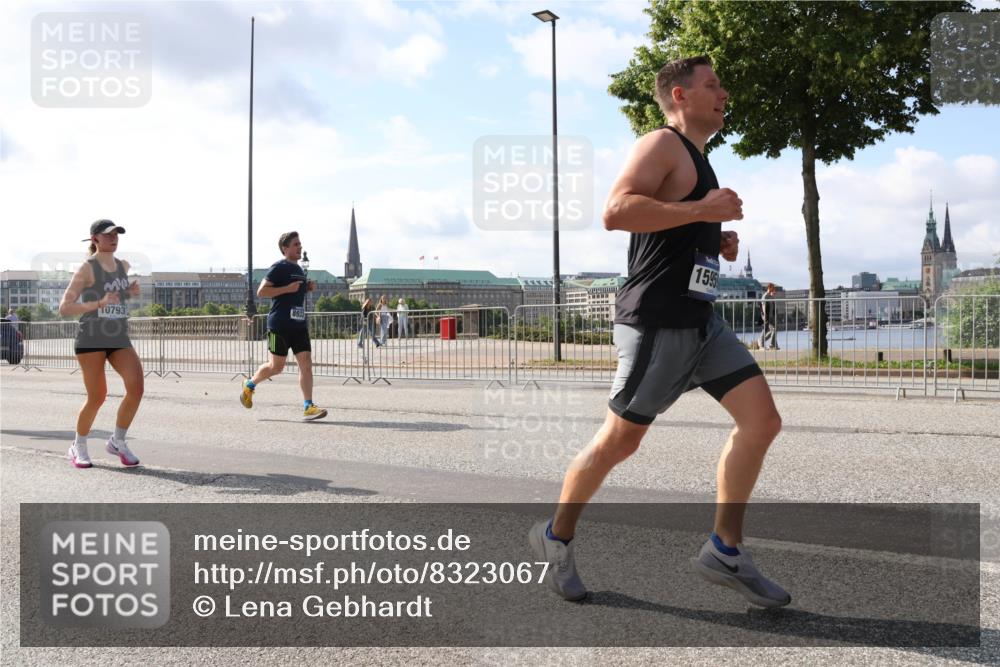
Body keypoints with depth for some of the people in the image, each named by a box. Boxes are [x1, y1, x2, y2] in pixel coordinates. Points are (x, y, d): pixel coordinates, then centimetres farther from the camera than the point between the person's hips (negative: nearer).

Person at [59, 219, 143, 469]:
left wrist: (133, 291, 9)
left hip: (119, 340, 5)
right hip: (91, 338, -5)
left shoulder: (124, 266, 10)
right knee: (97, 397, -4)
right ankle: (78, 446, 21)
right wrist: (99, 303, -25)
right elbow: (64, 308, -14)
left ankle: (117, 441, 5)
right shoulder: (87, 269, -8)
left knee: (136, 387, -14)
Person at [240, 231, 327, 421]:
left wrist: (308, 288, 11)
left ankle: (308, 407, -6)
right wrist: (287, 288, -19)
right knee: (276, 366, 1)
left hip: (299, 324, 7)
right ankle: (249, 385, 27)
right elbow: (261, 292, -13)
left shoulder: (299, 269, 18)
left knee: (306, 364, -4)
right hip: (280, 325, -7)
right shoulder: (278, 268, -7)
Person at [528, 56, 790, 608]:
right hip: (657, 322, -9)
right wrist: (701, 210, -23)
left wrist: (718, 243, 15)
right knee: (620, 439, 0)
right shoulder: (661, 146, -9)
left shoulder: (694, 159, 21)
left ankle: (724, 552, 8)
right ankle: (556, 537, 21)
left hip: (700, 319, 9)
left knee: (761, 421, -1)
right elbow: (615, 211, -26)